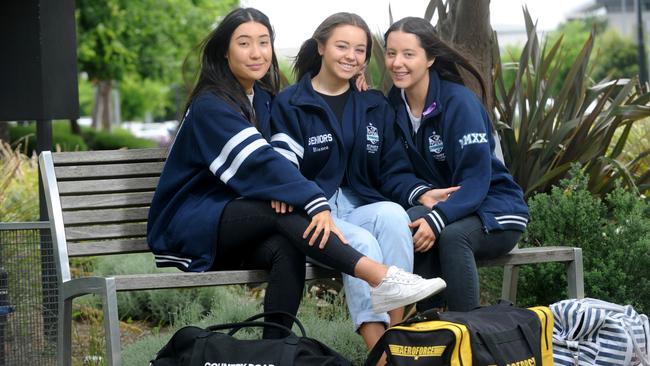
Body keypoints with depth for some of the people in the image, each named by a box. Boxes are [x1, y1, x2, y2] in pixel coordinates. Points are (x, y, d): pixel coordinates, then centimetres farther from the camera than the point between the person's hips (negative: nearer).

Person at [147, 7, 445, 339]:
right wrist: (317, 204, -38)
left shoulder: (263, 99, 11)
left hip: (235, 225, 6)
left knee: (286, 248, -29)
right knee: (285, 209, -32)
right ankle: (380, 278, -42)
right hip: (187, 226, -6)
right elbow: (261, 163, -28)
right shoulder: (210, 106, -15)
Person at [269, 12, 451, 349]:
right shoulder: (289, 104, 2)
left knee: (392, 215, -31)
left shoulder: (375, 106, 15)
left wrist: (421, 193, -10)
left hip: (360, 207, 4)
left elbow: (393, 170, 11)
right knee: (362, 243, -33)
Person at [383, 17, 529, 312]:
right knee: (414, 228, -29)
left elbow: (476, 178, -23)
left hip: (493, 210, -4)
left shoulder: (460, 102, -18)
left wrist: (436, 219, -35)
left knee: (451, 235, -35)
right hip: (439, 206, 4)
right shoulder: (394, 104, 0)